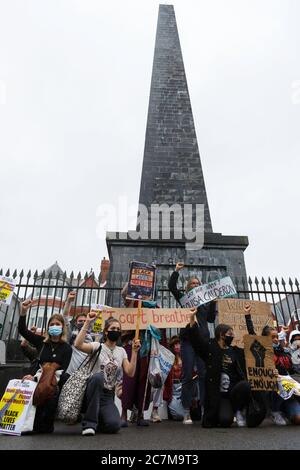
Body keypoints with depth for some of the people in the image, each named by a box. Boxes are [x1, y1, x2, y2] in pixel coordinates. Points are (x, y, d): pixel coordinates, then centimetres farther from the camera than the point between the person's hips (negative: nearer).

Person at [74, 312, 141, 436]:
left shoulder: (121, 351, 8)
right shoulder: (98, 346, -6)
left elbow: (130, 373, -3)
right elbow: (78, 344, -26)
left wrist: (134, 352, -10)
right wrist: (87, 322, -26)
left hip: (108, 395, 3)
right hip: (93, 392, -3)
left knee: (114, 425, -24)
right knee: (98, 376, -37)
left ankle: (98, 418, 14)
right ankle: (89, 422, -23)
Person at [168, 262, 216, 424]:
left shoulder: (205, 301, 18)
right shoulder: (183, 298, 10)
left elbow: (211, 319, 14)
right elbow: (171, 286, -2)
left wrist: (213, 303, 6)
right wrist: (176, 271, -5)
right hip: (187, 340, -2)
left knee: (204, 374, 0)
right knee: (188, 375, -2)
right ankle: (187, 412, 5)